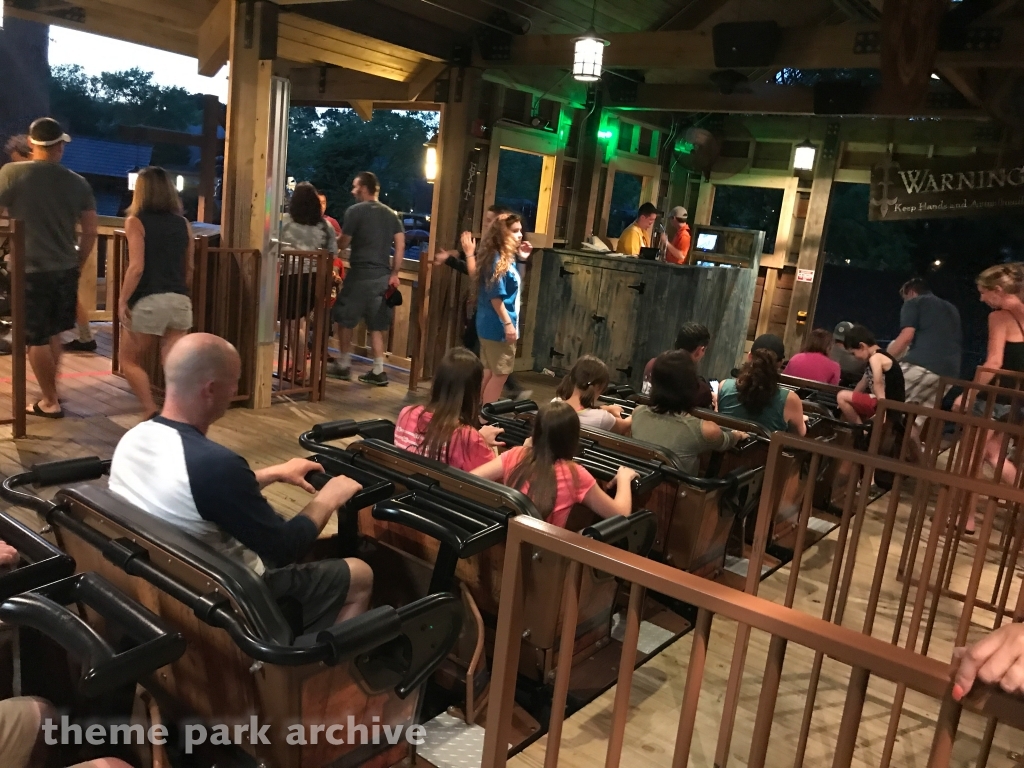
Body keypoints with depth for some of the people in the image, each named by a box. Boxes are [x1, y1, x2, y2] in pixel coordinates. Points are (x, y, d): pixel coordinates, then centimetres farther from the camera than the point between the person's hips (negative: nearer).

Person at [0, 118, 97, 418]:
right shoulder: (78, 182, 0)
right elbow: (90, 232, 3)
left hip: (30, 271, -4)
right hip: (65, 271, 4)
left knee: (36, 340, 6)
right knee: (53, 334, 19)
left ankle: (50, 402, 11)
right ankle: (51, 392, 30)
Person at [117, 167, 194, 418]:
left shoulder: (136, 221, -3)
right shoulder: (183, 224, 10)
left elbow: (137, 267, -13)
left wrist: (122, 301, -6)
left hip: (148, 301, -4)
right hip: (179, 301, 4)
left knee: (129, 361, 12)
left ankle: (151, 413, -1)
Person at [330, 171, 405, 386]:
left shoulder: (355, 211, -6)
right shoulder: (391, 214, 12)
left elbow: (343, 244, -5)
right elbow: (400, 245, 7)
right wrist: (394, 274, 9)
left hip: (360, 274, -6)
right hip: (382, 275, 6)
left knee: (344, 319, 9)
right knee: (376, 324, 10)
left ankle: (344, 365, 14)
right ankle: (378, 371, 8)